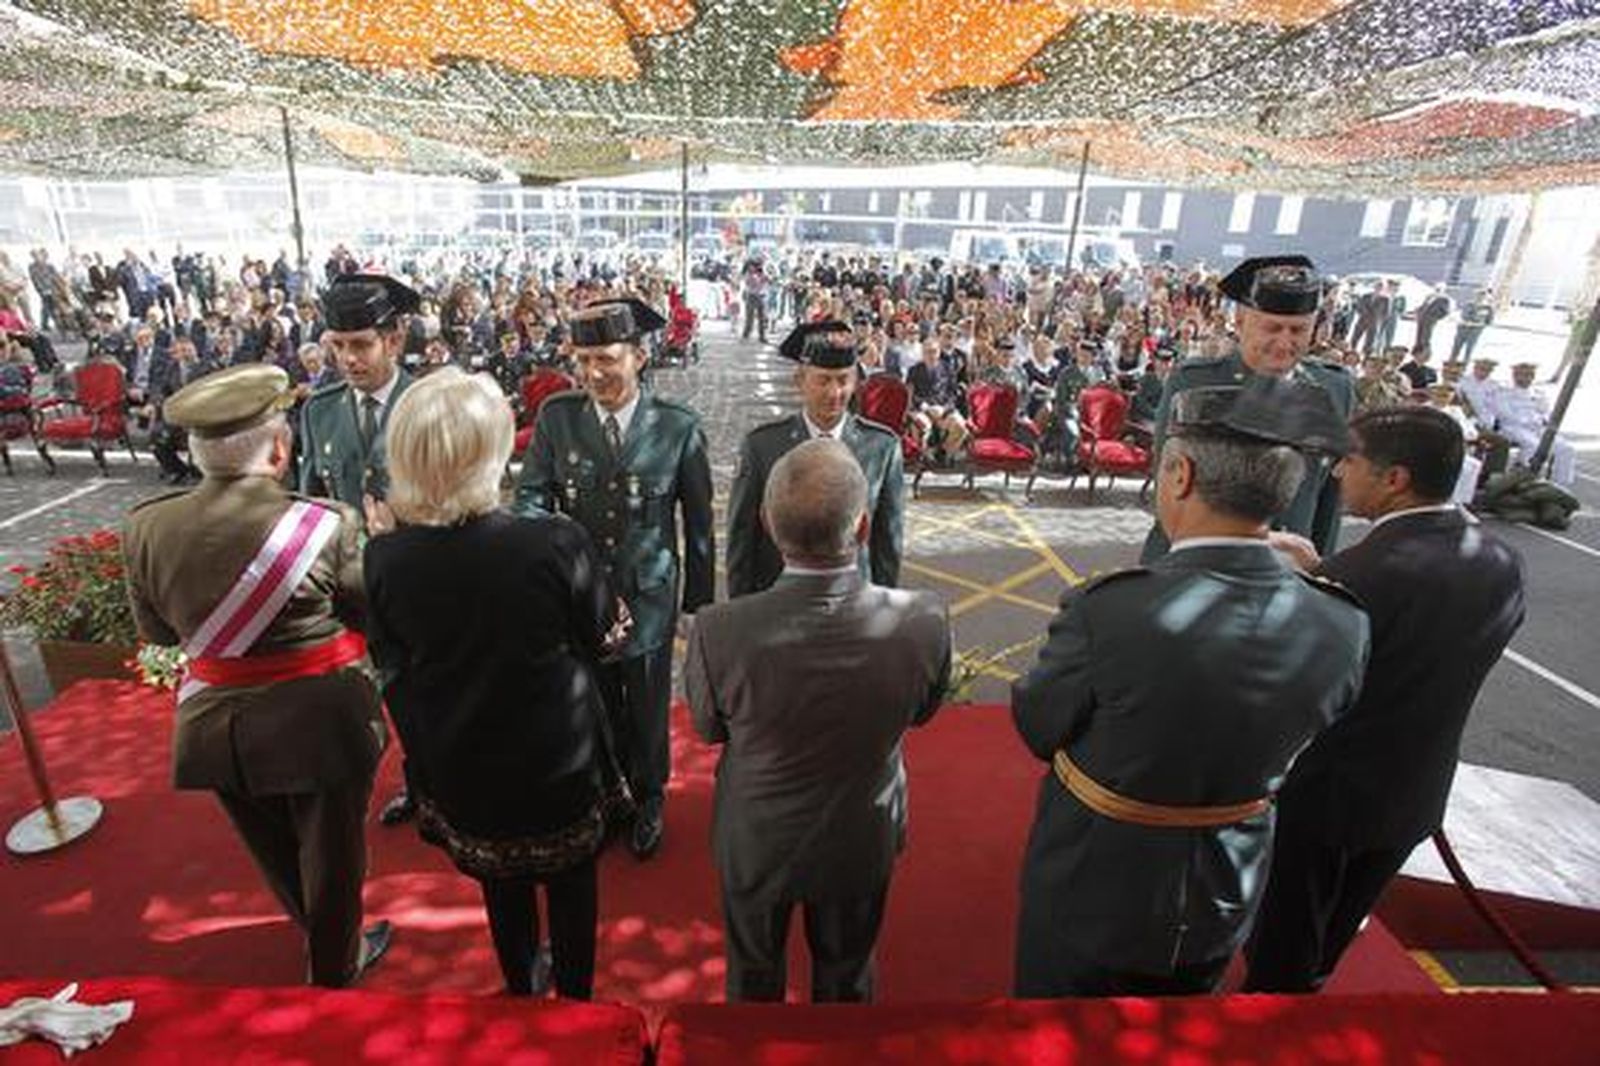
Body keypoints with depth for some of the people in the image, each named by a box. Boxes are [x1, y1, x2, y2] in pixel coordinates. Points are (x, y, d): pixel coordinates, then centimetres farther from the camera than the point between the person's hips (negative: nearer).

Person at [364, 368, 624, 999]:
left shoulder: (385, 557, -20)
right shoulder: (557, 544, -30)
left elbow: (389, 661, -3)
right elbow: (601, 635, -13)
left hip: (455, 765, 3)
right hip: (555, 761, -2)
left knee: (502, 883, 28)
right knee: (570, 879, 24)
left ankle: (519, 992, 51)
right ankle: (575, 994, 45)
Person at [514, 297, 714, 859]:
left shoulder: (678, 427, -11)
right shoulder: (556, 416, -6)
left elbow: (698, 521, -3)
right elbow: (531, 493, -2)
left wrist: (699, 598, 2)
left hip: (649, 597, -1)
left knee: (647, 711, 16)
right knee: (594, 708, 19)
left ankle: (648, 799, 44)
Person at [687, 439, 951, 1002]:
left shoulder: (719, 631, -34)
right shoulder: (924, 622, -31)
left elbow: (709, 728, -12)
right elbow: (921, 711, -9)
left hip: (756, 842, 0)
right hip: (860, 843, 1)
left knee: (754, 968, 31)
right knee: (845, 972, 31)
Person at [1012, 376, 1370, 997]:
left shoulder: (1107, 612, -35)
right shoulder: (1344, 628, -19)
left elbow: (1036, 729, -17)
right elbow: (1289, 740, -1)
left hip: (1092, 895, -4)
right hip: (1223, 901, 4)